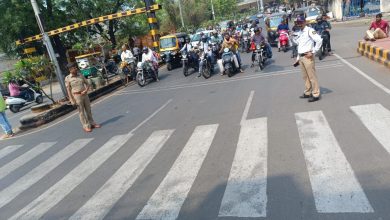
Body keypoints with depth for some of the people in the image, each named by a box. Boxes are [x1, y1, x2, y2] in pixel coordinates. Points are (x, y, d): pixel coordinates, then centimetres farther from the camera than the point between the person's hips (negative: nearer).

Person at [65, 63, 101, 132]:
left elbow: (87, 84, 10)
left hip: (85, 95, 4)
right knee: (81, 112, 2)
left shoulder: (80, 75, 6)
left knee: (88, 110, 11)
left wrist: (86, 90, -10)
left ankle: (92, 123, 23)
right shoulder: (67, 78, -6)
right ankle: (86, 126, 9)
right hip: (76, 96, -4)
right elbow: (68, 90, -8)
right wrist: (72, 100, -13)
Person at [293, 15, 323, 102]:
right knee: (305, 76, 14)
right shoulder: (299, 33, 18)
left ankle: (316, 94, 1)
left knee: (312, 76, -4)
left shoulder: (309, 30, -7)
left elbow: (319, 40, -18)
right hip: (301, 57, 8)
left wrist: (313, 52, -17)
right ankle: (307, 93, 24)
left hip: (308, 57, -8)